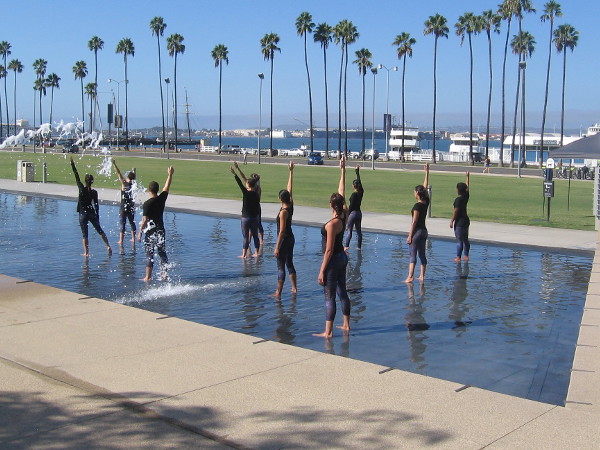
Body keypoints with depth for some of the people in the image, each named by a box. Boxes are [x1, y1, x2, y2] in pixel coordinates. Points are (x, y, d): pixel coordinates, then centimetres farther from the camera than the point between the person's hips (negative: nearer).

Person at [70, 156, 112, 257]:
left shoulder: (81, 189, -11)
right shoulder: (94, 192, -5)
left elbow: (77, 176, -6)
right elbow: (97, 206, -2)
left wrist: (72, 164, -1)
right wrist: (97, 217, 6)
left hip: (83, 214, -2)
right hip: (92, 213, 2)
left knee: (85, 234, 3)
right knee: (100, 230, 17)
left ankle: (86, 253, 5)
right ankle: (108, 246, 13)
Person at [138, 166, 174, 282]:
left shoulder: (147, 203, -15)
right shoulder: (162, 198, -2)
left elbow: (145, 220, -16)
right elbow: (167, 187, 15)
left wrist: (140, 232, -9)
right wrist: (170, 175, 26)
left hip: (150, 231, -5)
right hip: (161, 230, 5)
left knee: (149, 254, -1)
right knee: (162, 252, 13)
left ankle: (148, 277, 1)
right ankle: (164, 274, 15)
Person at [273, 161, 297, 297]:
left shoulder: (283, 212, -20)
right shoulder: (290, 206, 0)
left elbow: (282, 231, -22)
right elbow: (290, 189, 9)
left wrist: (277, 247, -19)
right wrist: (291, 171, 14)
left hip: (284, 240, -8)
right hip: (291, 238, 8)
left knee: (281, 267, -3)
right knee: (289, 263, 19)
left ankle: (278, 293, 1)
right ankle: (294, 288, 26)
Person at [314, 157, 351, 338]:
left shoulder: (332, 224, -23)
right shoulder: (344, 216, -2)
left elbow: (329, 249, -22)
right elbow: (342, 192, 8)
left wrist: (322, 270, -17)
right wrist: (343, 170, 12)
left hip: (333, 260, -9)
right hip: (343, 258, 9)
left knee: (329, 297, -3)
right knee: (342, 292, 18)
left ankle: (328, 332, 2)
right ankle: (346, 325, 28)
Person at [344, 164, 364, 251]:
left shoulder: (354, 194, -16)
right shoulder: (361, 192, 3)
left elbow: (351, 206, -16)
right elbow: (359, 180, 13)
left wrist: (347, 215, -9)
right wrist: (357, 171, 23)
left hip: (353, 213, -7)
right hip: (359, 213, 7)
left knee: (349, 230, -7)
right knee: (359, 230, 11)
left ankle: (346, 245, -13)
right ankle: (359, 247, 14)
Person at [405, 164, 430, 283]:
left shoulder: (417, 205, -16)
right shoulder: (426, 202, 4)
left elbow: (414, 221, -17)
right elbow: (425, 187, 15)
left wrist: (410, 236, -15)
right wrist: (427, 172, 19)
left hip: (417, 231, -8)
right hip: (424, 231, 8)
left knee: (413, 255, -8)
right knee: (422, 255, 12)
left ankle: (410, 277, -12)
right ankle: (422, 276, 15)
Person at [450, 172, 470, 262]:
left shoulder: (458, 199, -17)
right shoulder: (466, 196, 3)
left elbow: (455, 211, -17)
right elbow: (467, 187, 20)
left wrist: (452, 221, -11)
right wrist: (468, 177, 31)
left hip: (460, 222, -8)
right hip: (466, 220, 8)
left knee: (459, 240, -4)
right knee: (465, 239, 14)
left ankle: (458, 257, -1)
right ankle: (466, 256, 20)